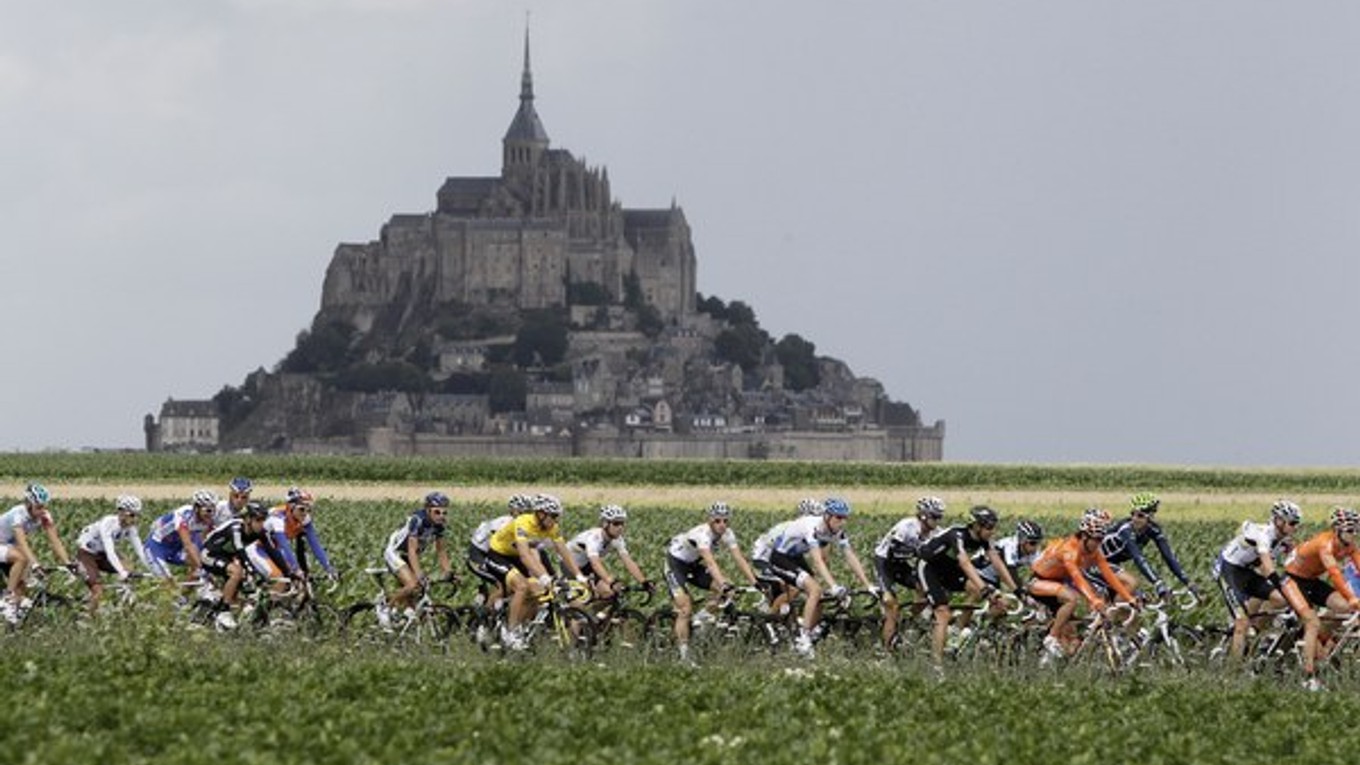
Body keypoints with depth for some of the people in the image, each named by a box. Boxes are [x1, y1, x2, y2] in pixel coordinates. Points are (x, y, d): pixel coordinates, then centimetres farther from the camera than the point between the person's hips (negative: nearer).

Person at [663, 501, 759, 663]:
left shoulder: (727, 534, -14)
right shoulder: (702, 534, -35)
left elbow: (740, 559, -19)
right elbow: (711, 563, -46)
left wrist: (755, 583, -29)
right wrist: (724, 585, -57)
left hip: (694, 564, 7)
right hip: (676, 563, -7)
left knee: (727, 588, -13)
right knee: (685, 610, -18)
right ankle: (684, 656, -13)